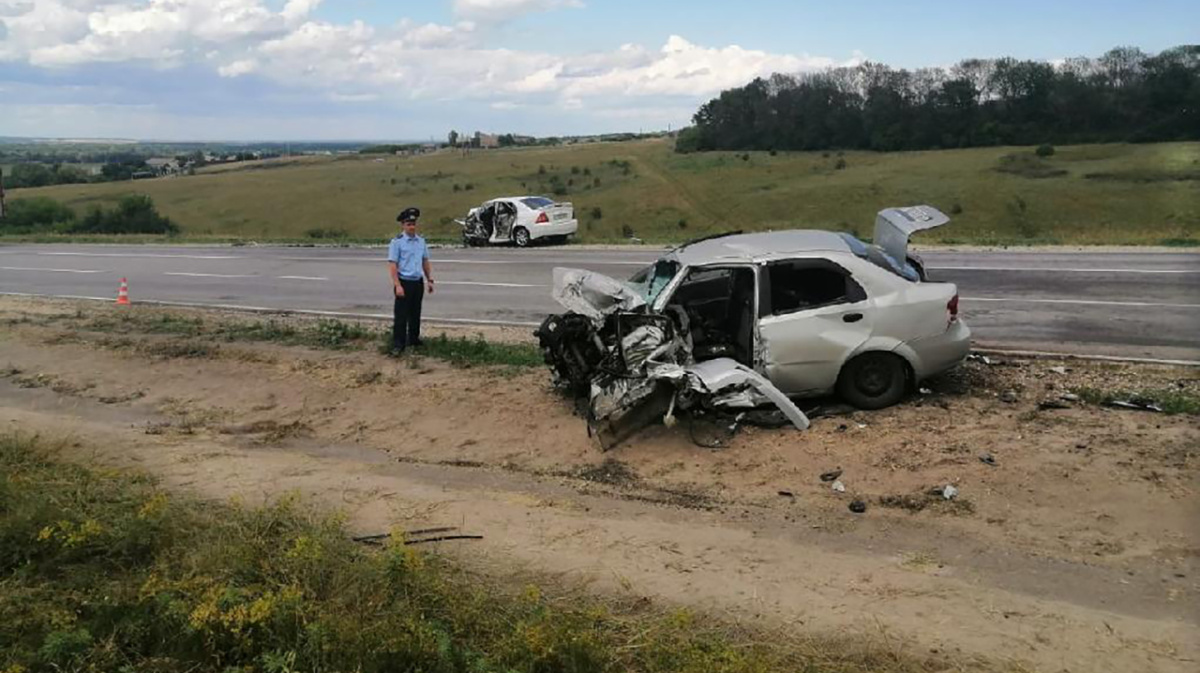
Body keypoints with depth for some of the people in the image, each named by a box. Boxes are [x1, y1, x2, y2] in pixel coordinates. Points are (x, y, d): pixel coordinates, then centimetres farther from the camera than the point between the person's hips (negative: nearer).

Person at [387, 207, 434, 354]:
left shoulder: (421, 241, 9)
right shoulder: (397, 242, -9)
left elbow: (425, 262, 17)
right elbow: (392, 265, -12)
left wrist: (429, 280, 10)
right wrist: (397, 285, -19)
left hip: (418, 283, 6)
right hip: (404, 282, -6)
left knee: (415, 314, 15)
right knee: (401, 315, -3)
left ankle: (414, 340, 28)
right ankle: (398, 345, 3)